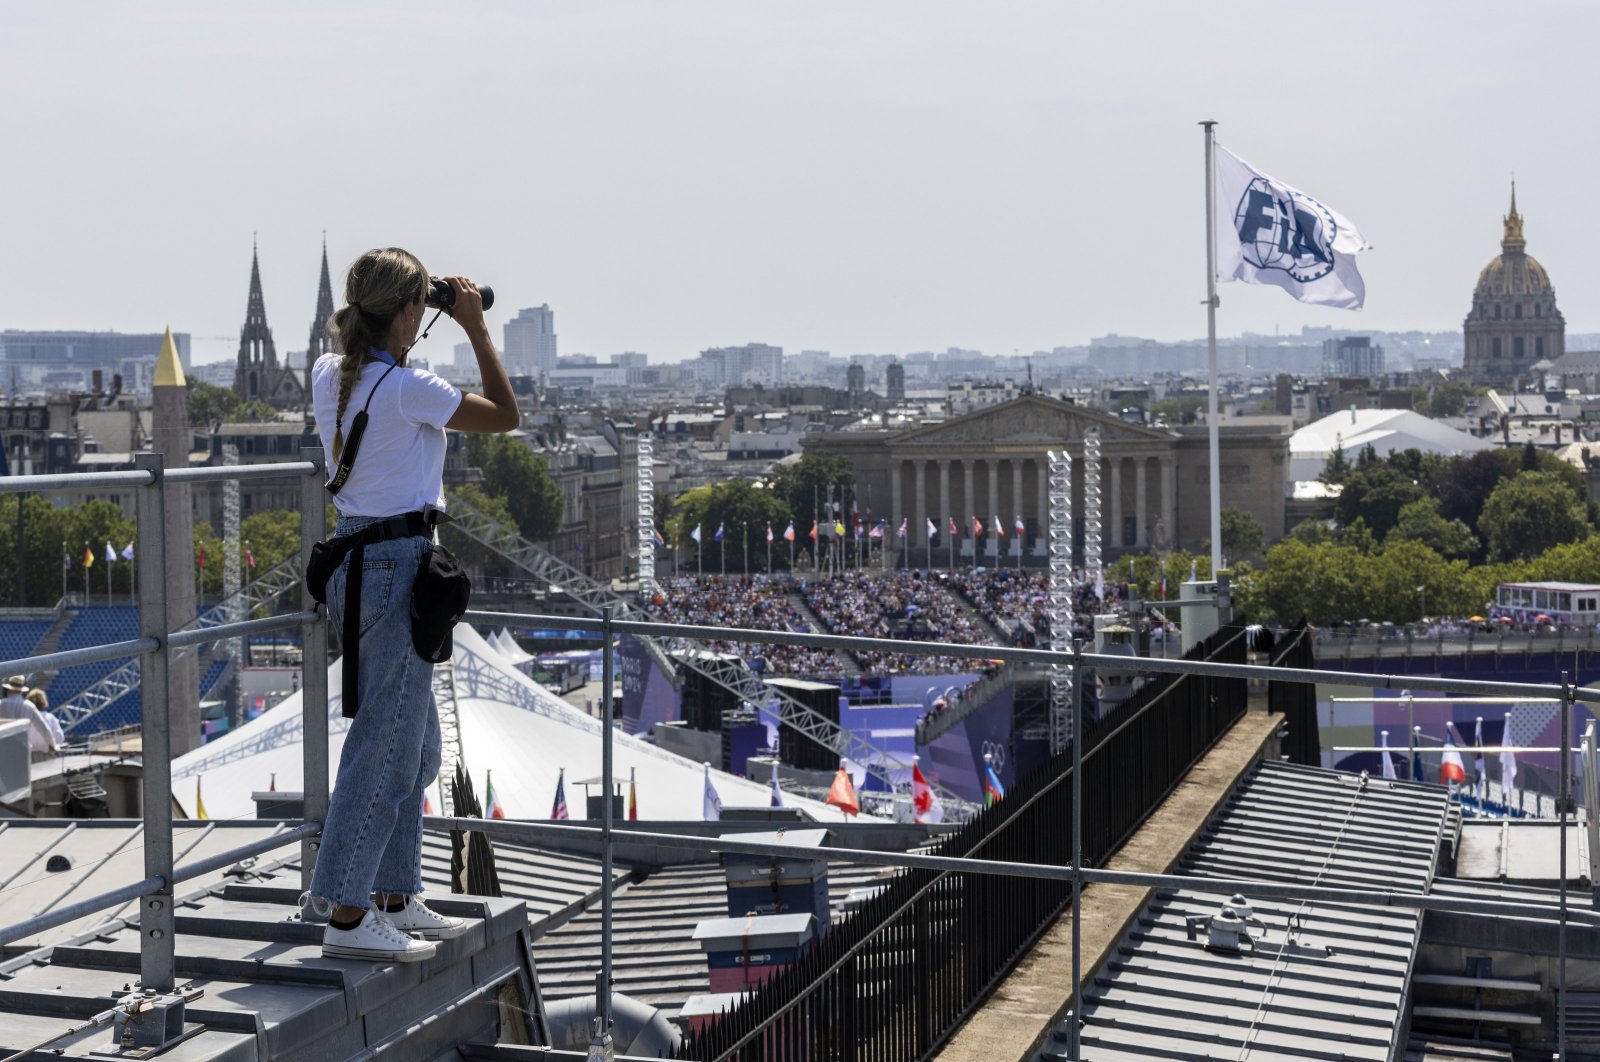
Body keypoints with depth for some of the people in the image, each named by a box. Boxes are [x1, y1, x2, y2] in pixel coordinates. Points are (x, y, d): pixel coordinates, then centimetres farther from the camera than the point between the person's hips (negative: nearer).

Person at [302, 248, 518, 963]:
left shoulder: (328, 376, 6)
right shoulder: (407, 389, -17)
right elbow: (506, 415, -6)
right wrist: (475, 328, 0)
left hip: (353, 560, 9)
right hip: (399, 566, -9)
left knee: (415, 746, 18)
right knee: (384, 749, -3)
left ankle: (393, 897, 25)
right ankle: (345, 914, 2)